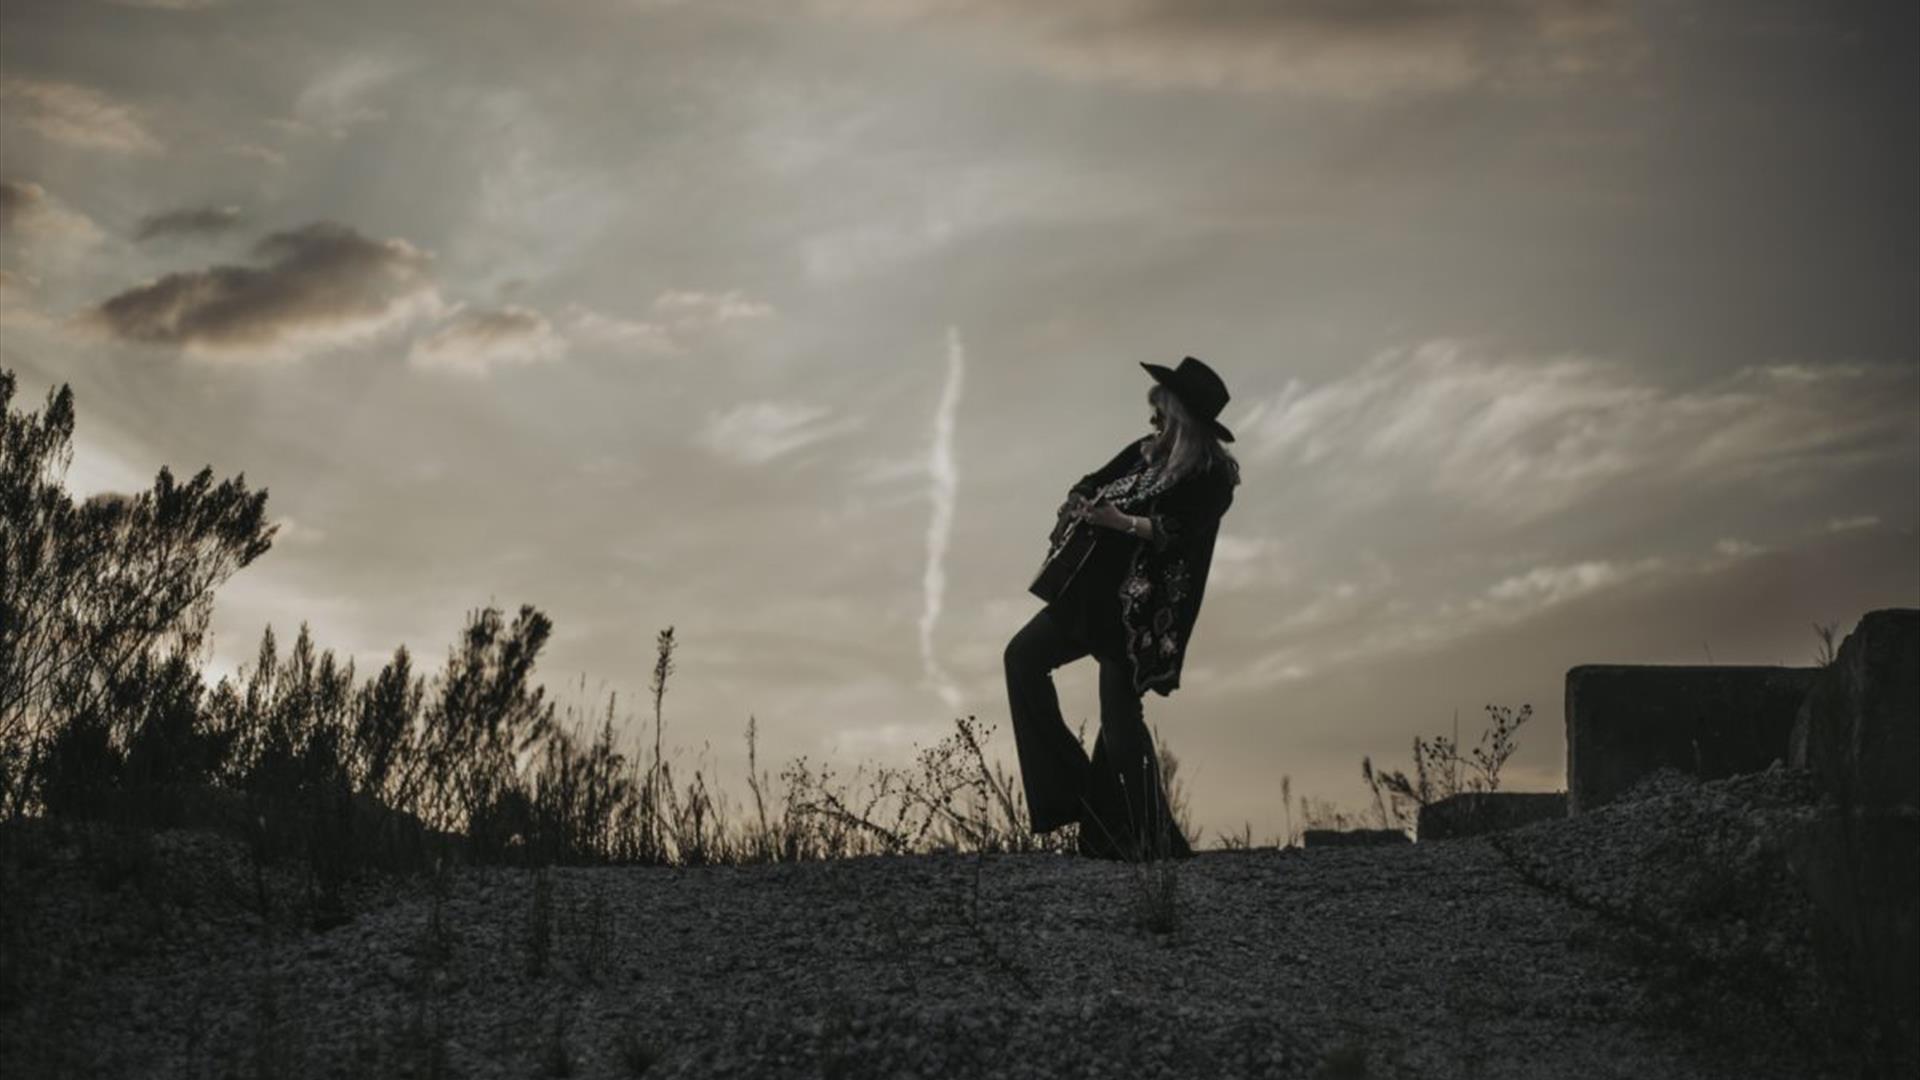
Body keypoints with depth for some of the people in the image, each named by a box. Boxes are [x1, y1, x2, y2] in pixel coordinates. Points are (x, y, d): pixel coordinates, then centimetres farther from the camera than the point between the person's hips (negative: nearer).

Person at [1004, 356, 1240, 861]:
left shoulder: (1212, 475, -10)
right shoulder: (1145, 452, 11)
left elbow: (1181, 530, -24)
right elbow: (1092, 485, 16)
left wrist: (1123, 522, -34)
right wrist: (1076, 507, -5)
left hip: (1139, 610, -8)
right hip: (1094, 589, 8)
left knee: (1119, 716, -8)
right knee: (1023, 656, 4)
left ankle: (1153, 843, 2)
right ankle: (1070, 786, 5)